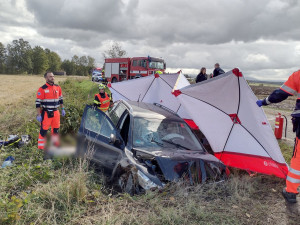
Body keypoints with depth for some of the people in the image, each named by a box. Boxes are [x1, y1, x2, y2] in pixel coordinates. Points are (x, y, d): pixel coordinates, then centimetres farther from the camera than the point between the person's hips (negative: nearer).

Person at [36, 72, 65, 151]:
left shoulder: (58, 87, 7)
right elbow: (38, 103, -11)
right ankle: (41, 147, 9)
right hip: (46, 113, -6)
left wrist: (62, 109, 16)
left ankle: (55, 143, 32)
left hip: (55, 112, 6)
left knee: (56, 129, 15)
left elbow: (60, 99, 19)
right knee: (44, 130, -1)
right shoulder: (42, 89, -11)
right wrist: (38, 115, -13)